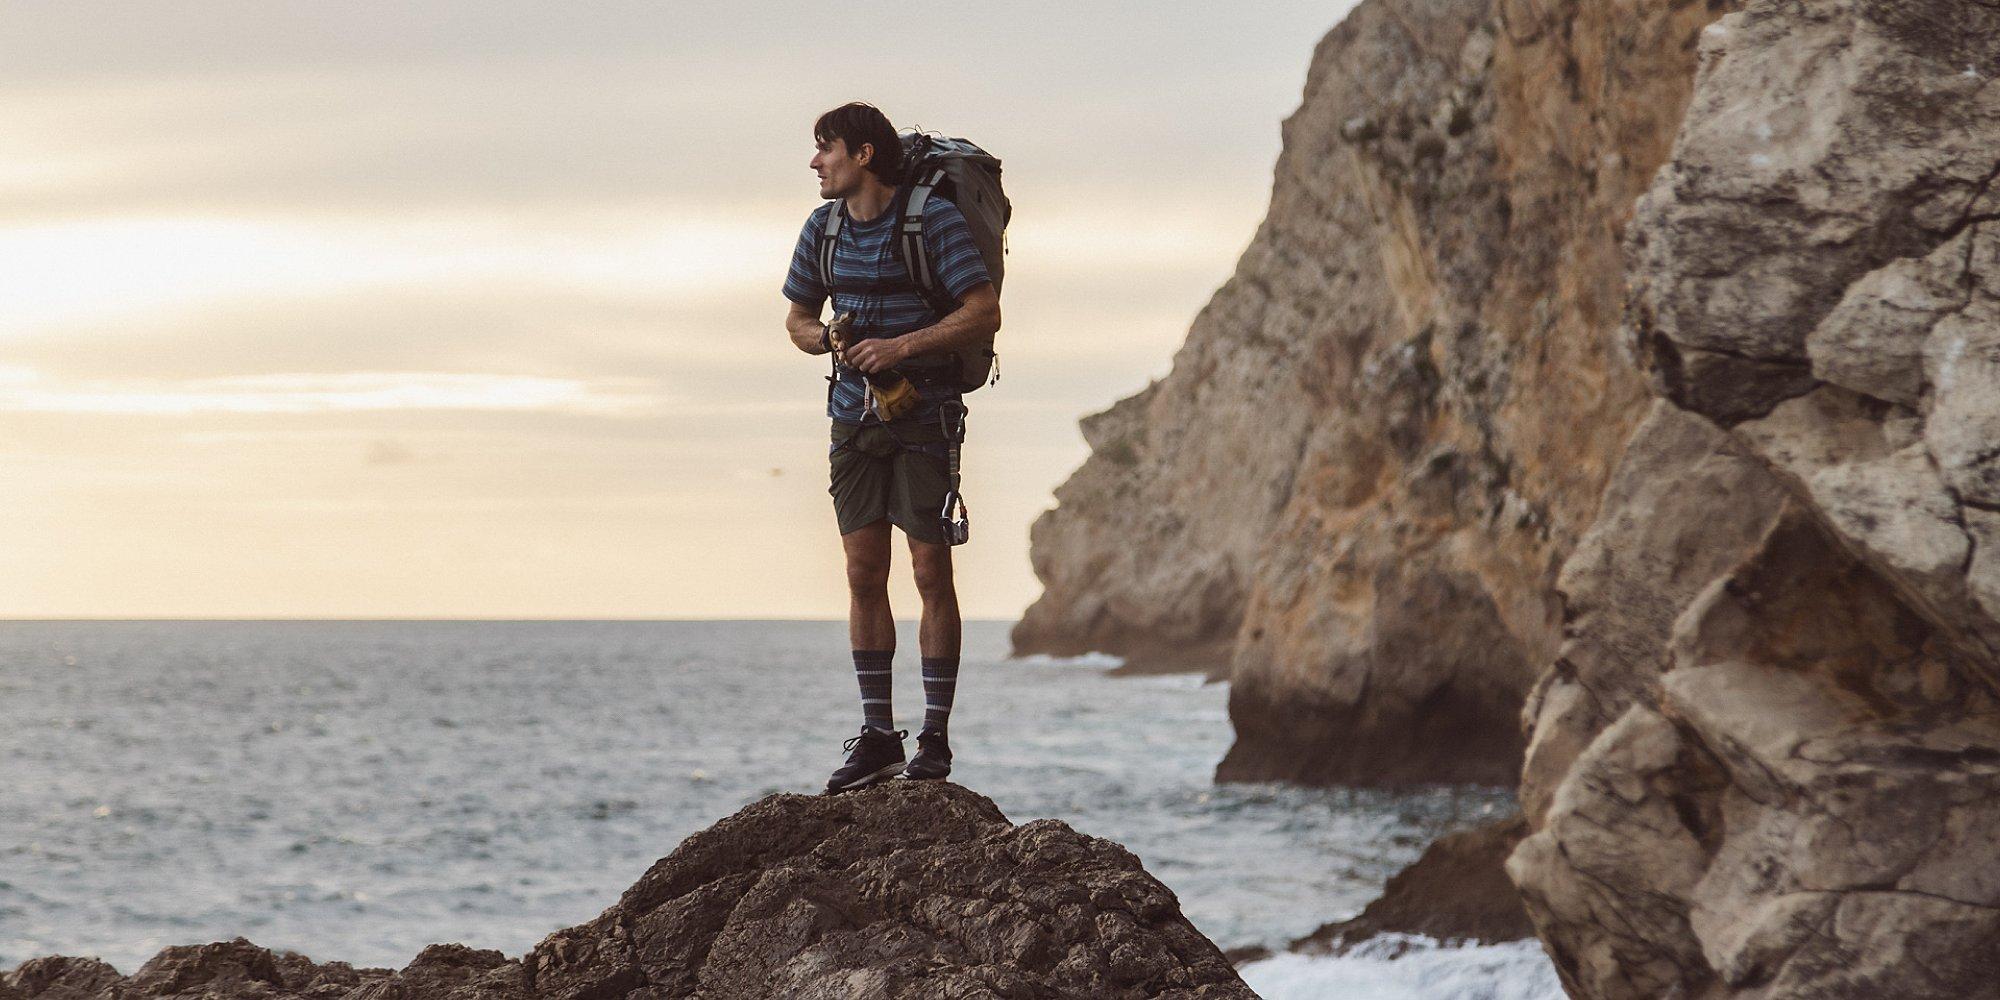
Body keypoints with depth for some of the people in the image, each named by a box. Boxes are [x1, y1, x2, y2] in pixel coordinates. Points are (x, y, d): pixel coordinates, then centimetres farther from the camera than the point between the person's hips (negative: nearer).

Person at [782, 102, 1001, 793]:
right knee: (864, 573, 2)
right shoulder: (823, 228, 8)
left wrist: (900, 347, -19)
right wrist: (829, 340, -5)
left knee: (931, 573, -4)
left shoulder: (933, 218, -10)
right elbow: (798, 320, 18)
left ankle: (935, 740, 1)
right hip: (854, 417, 5)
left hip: (923, 415, -5)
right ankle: (877, 736, 7)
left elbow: (985, 314, -13)